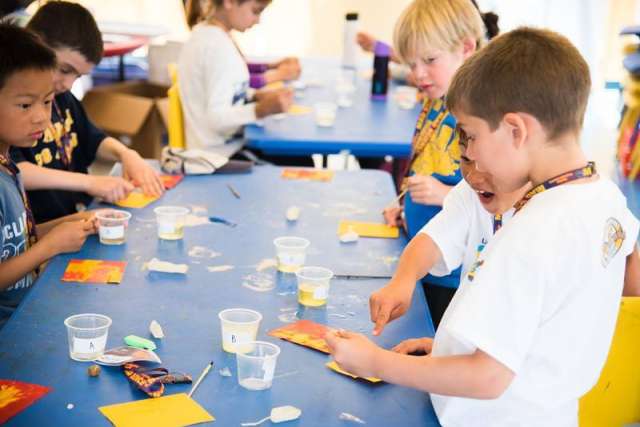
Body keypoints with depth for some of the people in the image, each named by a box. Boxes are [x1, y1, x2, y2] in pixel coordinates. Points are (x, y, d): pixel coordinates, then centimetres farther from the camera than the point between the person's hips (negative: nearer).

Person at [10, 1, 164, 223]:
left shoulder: (61, 96, 15)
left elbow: (93, 140, 28)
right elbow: (12, 171, -26)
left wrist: (126, 154, 7)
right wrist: (89, 182, -26)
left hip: (81, 218, 9)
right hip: (40, 229, -9)